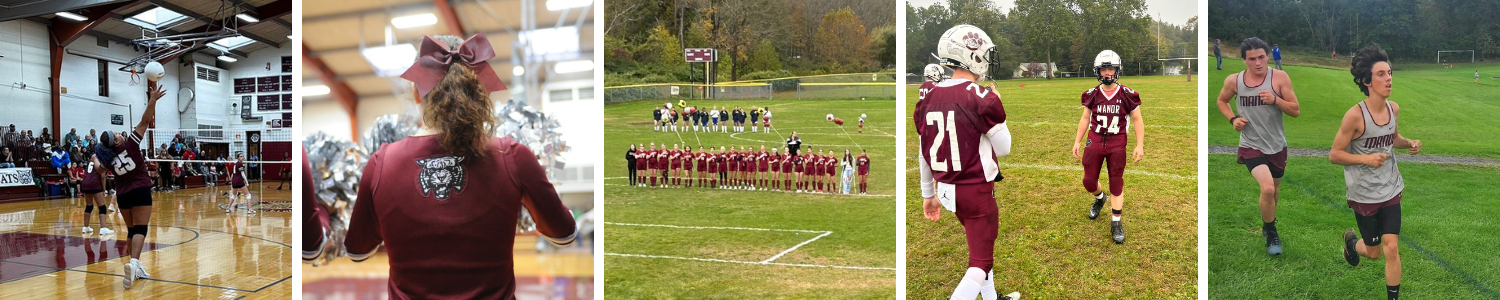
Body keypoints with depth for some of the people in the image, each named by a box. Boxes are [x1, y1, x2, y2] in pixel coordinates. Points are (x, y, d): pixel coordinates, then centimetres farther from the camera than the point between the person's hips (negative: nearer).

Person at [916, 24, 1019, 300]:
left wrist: (928, 194, 17)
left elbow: (924, 153, 6)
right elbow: (1003, 149, -6)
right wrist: (995, 108, 6)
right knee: (980, 262, 4)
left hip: (946, 189, 7)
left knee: (980, 247, 27)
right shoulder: (982, 98, -18)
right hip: (976, 189, -7)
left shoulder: (928, 96, -1)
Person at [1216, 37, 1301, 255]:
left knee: (1275, 187, 22)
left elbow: (1296, 111, -10)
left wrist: (1275, 100, -28)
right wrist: (1233, 118, -6)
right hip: (1251, 145, -2)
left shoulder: (1279, 77, -12)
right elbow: (1222, 101, 13)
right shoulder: (1234, 81, -8)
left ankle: (1269, 220, 52)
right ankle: (1271, 234, 0)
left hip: (1277, 145, 2)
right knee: (1267, 188, -22)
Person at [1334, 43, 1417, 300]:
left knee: (1391, 248, -1)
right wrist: (1366, 158, -29)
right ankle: (1350, 241, 46)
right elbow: (1334, 155, -16)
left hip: (1391, 191, 4)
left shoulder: (1394, 108, -4)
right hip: (1364, 195, -4)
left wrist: (1410, 144, -5)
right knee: (1374, 253, 11)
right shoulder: (1355, 115, -22)